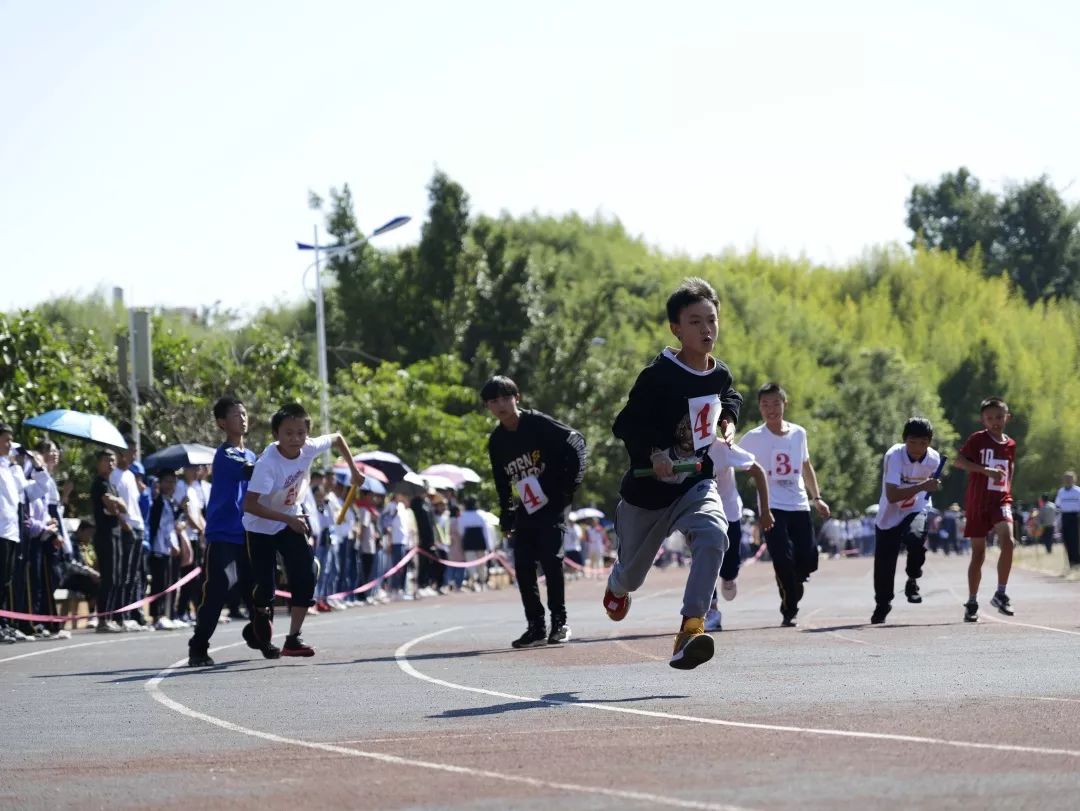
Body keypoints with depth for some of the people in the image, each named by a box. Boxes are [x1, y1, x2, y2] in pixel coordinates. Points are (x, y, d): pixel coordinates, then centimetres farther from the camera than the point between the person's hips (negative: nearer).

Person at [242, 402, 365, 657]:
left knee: (305, 577, -12)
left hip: (293, 520, 4)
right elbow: (249, 505, -37)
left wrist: (354, 470, 6)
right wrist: (288, 519, -38)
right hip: (261, 528, -4)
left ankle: (293, 639, -5)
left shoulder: (309, 449, -16)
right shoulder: (267, 463, -33)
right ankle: (262, 610, 33)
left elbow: (338, 438, 6)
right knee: (264, 586, -6)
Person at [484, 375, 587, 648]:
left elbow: (576, 442, -10)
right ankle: (536, 627, 7)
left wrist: (570, 482, -11)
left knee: (551, 559, -14)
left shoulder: (539, 424, -9)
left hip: (552, 504, -6)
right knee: (523, 566, -1)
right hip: (525, 509, 6)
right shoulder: (496, 441, 8)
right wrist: (506, 519, 12)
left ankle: (559, 624, -5)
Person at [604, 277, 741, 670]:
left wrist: (728, 419, 4)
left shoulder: (720, 374, -2)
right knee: (632, 575, 17)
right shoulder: (658, 376, -20)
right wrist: (653, 453, -34)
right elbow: (626, 425, -18)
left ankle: (691, 629, -35)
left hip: (697, 484, 2)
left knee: (713, 536, -32)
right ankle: (617, 584, 58)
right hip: (648, 492, -2)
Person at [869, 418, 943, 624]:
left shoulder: (934, 459, -12)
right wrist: (922, 486, -43)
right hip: (889, 516, -1)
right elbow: (892, 495, -36)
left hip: (917, 511, 1)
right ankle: (882, 604, 29)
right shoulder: (893, 456, -26)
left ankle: (912, 580, -4)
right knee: (884, 564, 2)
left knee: (916, 538, -31)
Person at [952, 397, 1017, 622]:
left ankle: (1001, 594, -10)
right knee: (978, 553, 3)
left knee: (1007, 541, -22)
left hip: (1001, 502, 2)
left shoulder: (1010, 445, 9)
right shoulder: (978, 439, -5)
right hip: (977, 504, -2)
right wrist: (986, 470, -25)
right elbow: (958, 461, -16)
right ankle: (972, 603, 15)